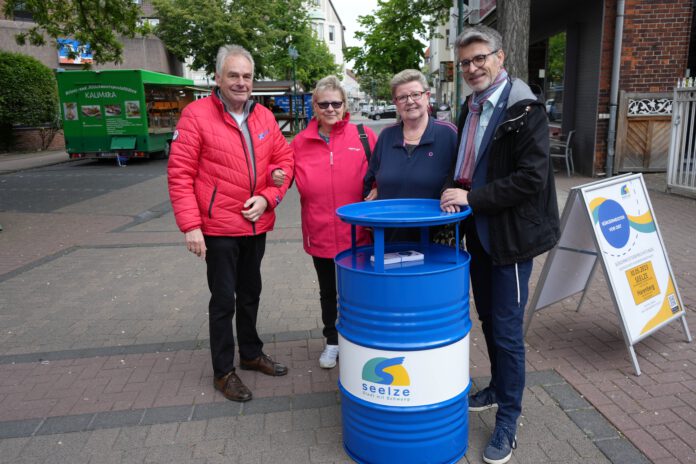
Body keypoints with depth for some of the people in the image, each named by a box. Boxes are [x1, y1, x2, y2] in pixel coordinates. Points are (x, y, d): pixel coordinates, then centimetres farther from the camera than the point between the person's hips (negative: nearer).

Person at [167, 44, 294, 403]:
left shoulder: (264, 117, 4)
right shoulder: (197, 115, -11)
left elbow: (283, 159, 8)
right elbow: (180, 174, -13)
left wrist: (267, 197, -8)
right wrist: (190, 225, -17)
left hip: (256, 225, 5)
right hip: (219, 228, -5)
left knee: (250, 293, 19)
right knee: (224, 300, 5)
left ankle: (251, 354, 38)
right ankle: (223, 371, 22)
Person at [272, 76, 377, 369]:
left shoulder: (363, 135, -4)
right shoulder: (300, 142, 0)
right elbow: (296, 180, 11)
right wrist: (276, 176, -9)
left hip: (358, 234, -2)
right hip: (320, 233, 2)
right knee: (328, 291, 19)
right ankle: (332, 341, 39)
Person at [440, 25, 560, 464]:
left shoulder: (525, 110, -14)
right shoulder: (470, 108, 10)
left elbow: (531, 178, -21)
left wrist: (473, 197, -22)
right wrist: (456, 192, 4)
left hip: (512, 237, -7)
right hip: (479, 234, 8)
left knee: (507, 330, 1)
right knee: (489, 320, 19)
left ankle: (508, 421, 18)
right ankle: (498, 388, 40)